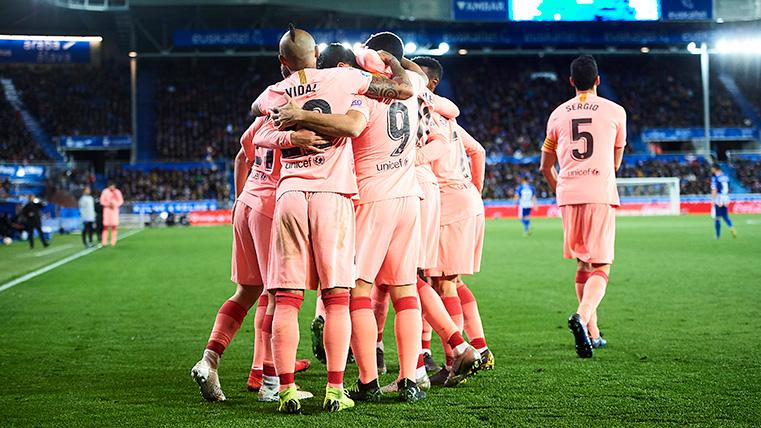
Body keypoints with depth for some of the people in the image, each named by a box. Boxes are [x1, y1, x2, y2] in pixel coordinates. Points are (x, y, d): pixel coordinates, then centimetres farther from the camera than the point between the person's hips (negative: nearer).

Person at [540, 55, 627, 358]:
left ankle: (592, 333, 19)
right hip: (601, 194, -3)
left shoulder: (558, 114, 12)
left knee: (583, 265, 16)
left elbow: (546, 167, 19)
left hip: (569, 194, 3)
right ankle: (583, 315, -31)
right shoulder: (615, 111, 6)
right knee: (600, 268, -4)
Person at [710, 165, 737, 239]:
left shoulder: (715, 178, -9)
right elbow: (728, 189, 16)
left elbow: (714, 191, -14)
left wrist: (713, 202, -13)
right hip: (726, 200, 6)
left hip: (718, 200, -6)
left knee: (717, 218, 3)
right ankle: (732, 228, -11)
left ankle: (718, 236, 7)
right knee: (725, 217, 14)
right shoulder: (726, 177, 10)